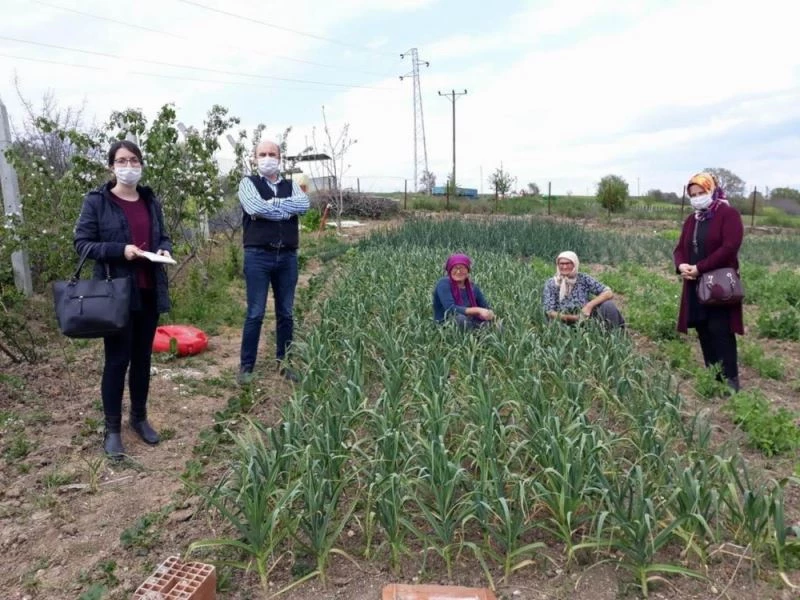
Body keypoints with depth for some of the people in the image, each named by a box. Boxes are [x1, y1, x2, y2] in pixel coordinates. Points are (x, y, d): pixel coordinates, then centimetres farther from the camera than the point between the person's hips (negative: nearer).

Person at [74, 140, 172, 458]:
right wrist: (120, 250, -20)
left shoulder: (151, 201, 9)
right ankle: (112, 429, 15)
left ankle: (140, 417, 29)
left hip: (149, 292, 5)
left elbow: (162, 237, 18)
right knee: (117, 360, 1)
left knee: (142, 357, 13)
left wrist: (164, 250, -5)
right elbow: (82, 243, -6)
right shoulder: (96, 201, -4)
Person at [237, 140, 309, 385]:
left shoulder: (291, 186, 14)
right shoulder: (248, 183, 4)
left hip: (288, 256, 4)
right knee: (255, 314, 0)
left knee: (286, 313, 10)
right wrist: (286, 210, -7)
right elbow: (256, 208, -16)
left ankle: (283, 362, 23)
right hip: (258, 256, -3)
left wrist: (271, 203, -13)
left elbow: (304, 204, -8)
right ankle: (246, 366, 11)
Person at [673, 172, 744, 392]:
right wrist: (681, 266, -10)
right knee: (703, 331, 8)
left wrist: (700, 268, -21)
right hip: (696, 285, 7)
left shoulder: (728, 214, -7)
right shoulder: (691, 220, 16)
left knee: (720, 330, -8)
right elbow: (680, 248, 13)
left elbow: (729, 248, -18)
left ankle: (730, 379, 1)